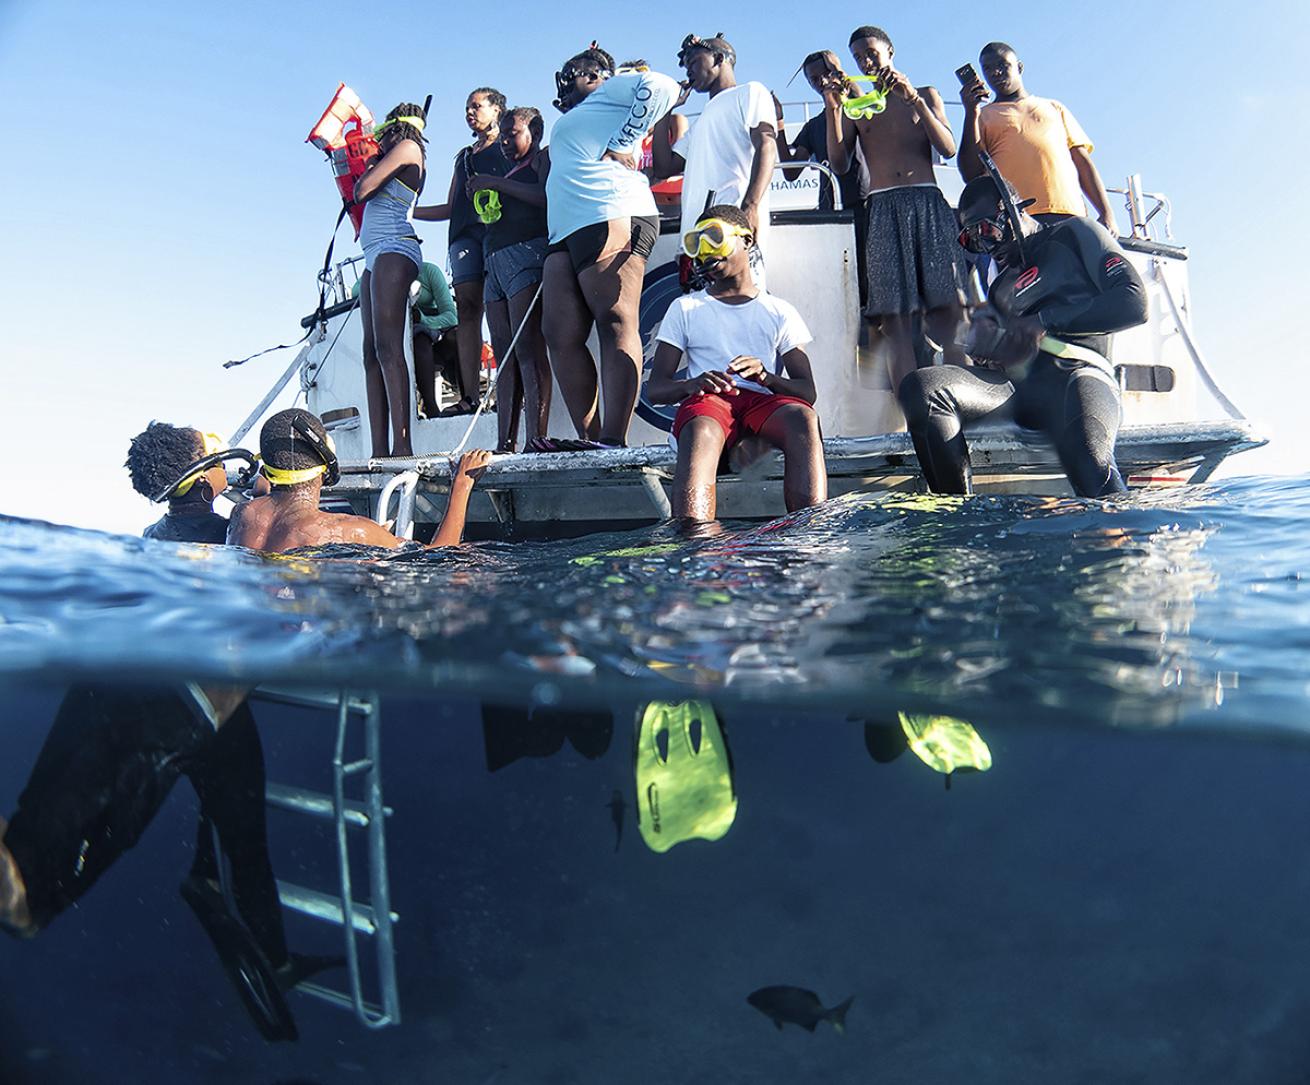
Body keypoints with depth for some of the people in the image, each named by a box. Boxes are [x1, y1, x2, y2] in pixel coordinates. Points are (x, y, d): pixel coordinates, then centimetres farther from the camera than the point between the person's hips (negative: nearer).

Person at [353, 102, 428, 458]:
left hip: (393, 249, -9)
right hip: (375, 256, 10)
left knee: (387, 347, -21)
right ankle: (379, 450, -7)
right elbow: (357, 196, 27)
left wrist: (368, 163, 14)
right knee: (372, 353, -1)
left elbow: (362, 190, -5)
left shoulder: (406, 146, 3)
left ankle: (402, 444, -29)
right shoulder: (393, 155, 30)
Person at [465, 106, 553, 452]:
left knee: (528, 347, -19)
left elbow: (548, 197, -11)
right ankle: (506, 443, -7)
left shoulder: (543, 158, 10)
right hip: (496, 261, 8)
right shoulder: (510, 173, 33)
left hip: (527, 253, -8)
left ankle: (536, 437, -25)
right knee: (504, 355, -2)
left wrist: (497, 184, -7)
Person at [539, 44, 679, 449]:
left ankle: (614, 440, -27)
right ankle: (589, 436, -6)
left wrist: (621, 143, -6)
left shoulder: (611, 89, 14)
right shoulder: (565, 126, 38)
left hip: (612, 217, -9)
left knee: (616, 324, -17)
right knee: (560, 335, -4)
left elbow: (662, 87, -3)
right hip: (567, 233, 10)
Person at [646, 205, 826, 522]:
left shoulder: (779, 312, 21)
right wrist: (692, 384, -14)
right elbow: (655, 388, 11)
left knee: (803, 418, -34)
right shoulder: (685, 309, 22)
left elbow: (807, 391, 11)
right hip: (707, 401, -1)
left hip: (764, 401, 1)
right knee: (700, 428, -37)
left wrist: (764, 375, -12)